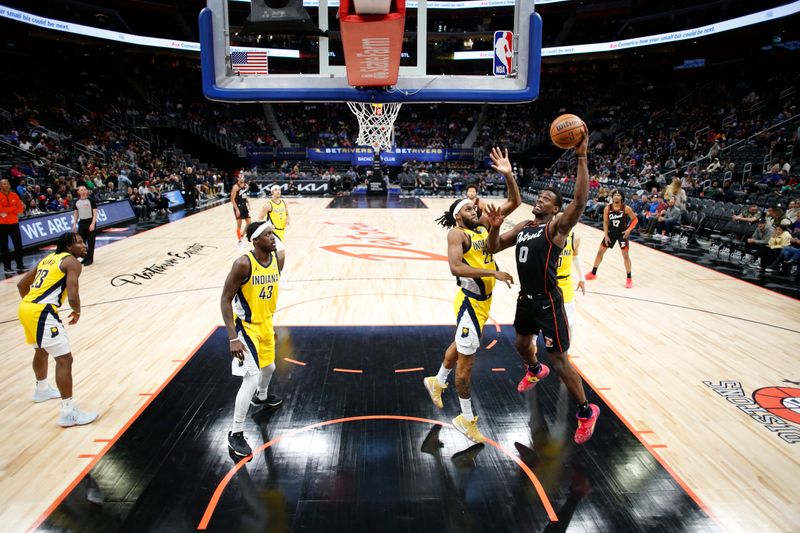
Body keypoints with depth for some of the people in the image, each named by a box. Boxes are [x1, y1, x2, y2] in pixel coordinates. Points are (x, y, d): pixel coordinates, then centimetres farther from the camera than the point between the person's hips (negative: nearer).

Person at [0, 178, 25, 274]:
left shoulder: (14, 195, 6)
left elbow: (21, 209, 3)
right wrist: (13, 208, -11)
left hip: (14, 223, 4)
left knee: (18, 245, 5)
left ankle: (20, 266, 14)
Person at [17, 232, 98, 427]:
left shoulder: (48, 258, 20)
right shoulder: (72, 262, -6)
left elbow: (22, 284, 27)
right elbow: (72, 297, -17)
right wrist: (77, 311, 3)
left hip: (25, 308, 10)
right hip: (42, 313, -10)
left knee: (41, 351, 32)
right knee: (64, 359, -8)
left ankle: (42, 390, 56)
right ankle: (68, 413, -7)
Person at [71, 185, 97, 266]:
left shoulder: (91, 199, -8)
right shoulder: (77, 201, 6)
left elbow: (95, 212, -10)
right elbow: (76, 213, 14)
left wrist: (93, 224, -17)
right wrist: (74, 224, 7)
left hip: (90, 222, -5)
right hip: (81, 222, 5)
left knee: (90, 241, 0)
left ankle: (90, 259, 10)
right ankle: (85, 257, 20)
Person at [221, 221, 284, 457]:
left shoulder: (277, 260, -3)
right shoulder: (243, 264, -25)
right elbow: (225, 300, -22)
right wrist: (233, 338, -26)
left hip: (265, 325, 7)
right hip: (246, 327, -7)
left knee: (268, 367, 25)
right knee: (251, 378, -12)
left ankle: (262, 397, 58)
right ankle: (235, 434, 5)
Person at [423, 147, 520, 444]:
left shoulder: (484, 225, 6)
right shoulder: (456, 233, -14)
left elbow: (514, 202, 5)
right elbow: (455, 267, -29)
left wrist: (508, 175, -10)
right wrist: (493, 273, -31)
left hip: (483, 300, 8)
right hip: (470, 302, -8)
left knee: (461, 346, 26)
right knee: (467, 359, 2)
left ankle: (437, 382, 50)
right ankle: (467, 419, 17)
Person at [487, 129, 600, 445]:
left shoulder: (558, 227, -12)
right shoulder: (522, 227, 9)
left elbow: (581, 200, -29)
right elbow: (494, 248, 10)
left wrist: (582, 158, -34)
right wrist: (495, 227, -10)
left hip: (548, 302, -7)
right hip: (525, 299, 8)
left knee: (560, 361, -2)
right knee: (521, 344, 28)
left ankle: (586, 412, 19)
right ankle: (535, 371, 62)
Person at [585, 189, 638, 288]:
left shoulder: (626, 208, -14)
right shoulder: (607, 208, -8)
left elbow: (635, 219, -5)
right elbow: (605, 222, -3)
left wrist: (629, 229, -18)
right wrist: (606, 235, -9)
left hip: (622, 233, -3)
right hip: (611, 232, 3)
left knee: (625, 255, -5)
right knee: (600, 251, 6)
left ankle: (629, 279, 6)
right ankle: (593, 273, 21)